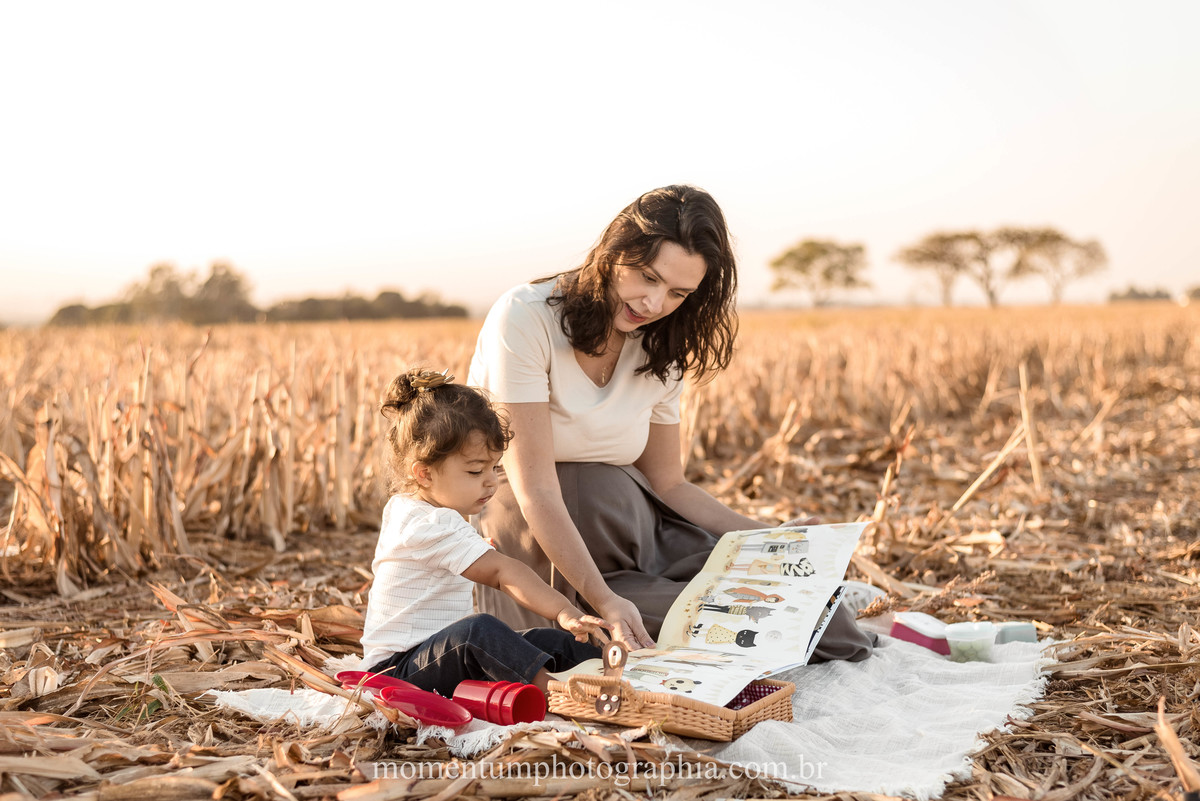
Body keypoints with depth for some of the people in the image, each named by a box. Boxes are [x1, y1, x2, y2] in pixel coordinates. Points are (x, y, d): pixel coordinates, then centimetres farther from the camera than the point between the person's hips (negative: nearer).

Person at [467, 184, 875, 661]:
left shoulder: (660, 355, 1)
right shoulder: (525, 319, -19)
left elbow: (667, 484, 5)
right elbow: (535, 487, -25)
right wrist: (604, 601, -36)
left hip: (617, 524, 4)